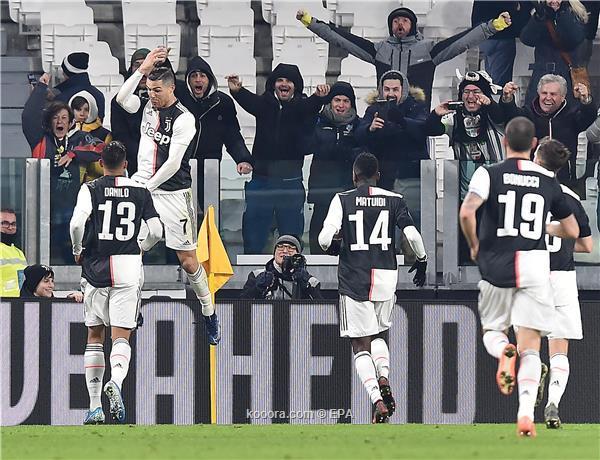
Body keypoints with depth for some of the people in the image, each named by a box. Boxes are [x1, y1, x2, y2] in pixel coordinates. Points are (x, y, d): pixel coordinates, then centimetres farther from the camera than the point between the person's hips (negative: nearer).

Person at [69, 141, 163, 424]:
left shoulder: (91, 189, 0)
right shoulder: (140, 192, 5)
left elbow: (77, 223, -15)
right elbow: (156, 232, 1)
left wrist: (78, 251, 3)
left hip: (95, 268, 0)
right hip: (128, 268, 0)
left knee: (94, 335, 13)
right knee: (121, 336, -1)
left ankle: (94, 406, 12)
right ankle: (116, 381, -34)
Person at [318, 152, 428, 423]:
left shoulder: (342, 200, -2)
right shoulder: (394, 200, 2)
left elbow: (326, 238, -11)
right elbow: (412, 235, -7)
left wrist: (332, 248, 12)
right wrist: (422, 261, 10)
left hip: (354, 279, -2)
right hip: (386, 277, 2)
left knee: (361, 345, 2)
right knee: (379, 335, 24)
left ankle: (377, 401, -14)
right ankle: (384, 377, -5)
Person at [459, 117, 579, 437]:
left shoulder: (489, 174, -2)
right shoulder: (548, 181, 6)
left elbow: (466, 212, -19)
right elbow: (573, 231, 12)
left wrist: (475, 245, -1)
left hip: (496, 267, -1)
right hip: (535, 266, 1)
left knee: (491, 331, 19)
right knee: (530, 349, 2)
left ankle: (503, 351, -17)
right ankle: (526, 414, -16)